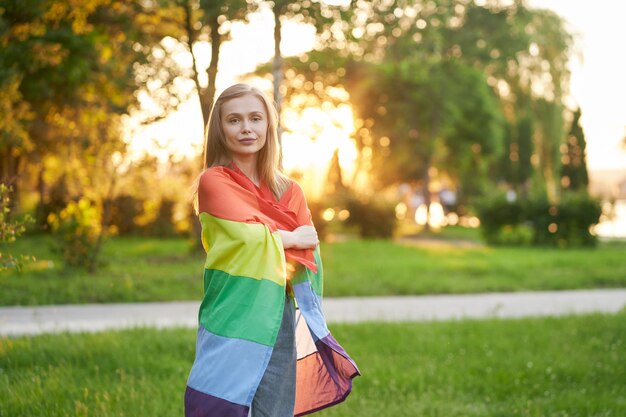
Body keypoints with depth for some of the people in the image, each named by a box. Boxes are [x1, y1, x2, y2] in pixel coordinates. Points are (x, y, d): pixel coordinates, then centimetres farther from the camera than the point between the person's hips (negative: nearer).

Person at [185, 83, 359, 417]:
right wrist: (291, 238, 1)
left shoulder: (289, 192, 12)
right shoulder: (213, 181, -1)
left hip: (279, 322, 4)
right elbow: (250, 235, -15)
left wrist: (267, 240, -11)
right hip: (233, 323, -4)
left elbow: (310, 261, 4)